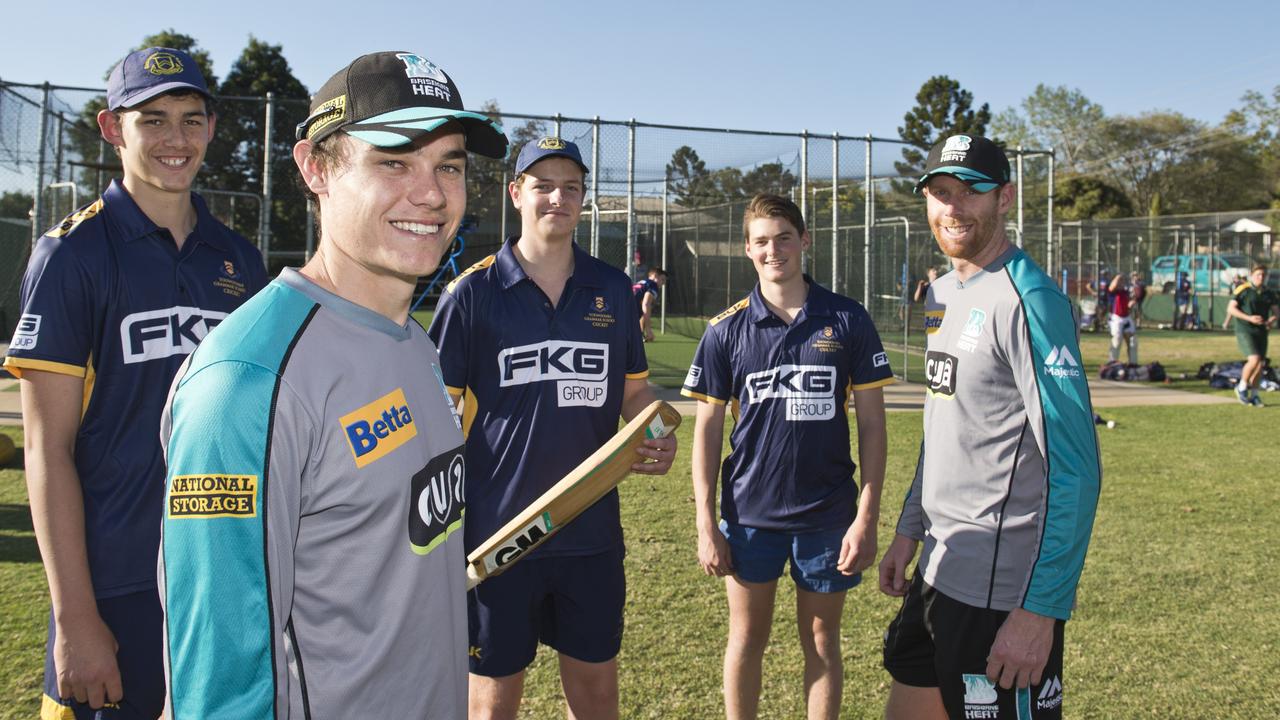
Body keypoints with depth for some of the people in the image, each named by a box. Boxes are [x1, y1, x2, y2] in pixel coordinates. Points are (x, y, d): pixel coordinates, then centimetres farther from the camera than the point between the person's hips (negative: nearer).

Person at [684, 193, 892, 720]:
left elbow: (871, 423, -2)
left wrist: (867, 516, -7)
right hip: (749, 513, 1)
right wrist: (706, 524, -3)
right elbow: (707, 428, 1)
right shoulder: (726, 329, -2)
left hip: (828, 513, 0)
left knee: (822, 640, 13)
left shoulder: (848, 320, -3)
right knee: (747, 638, 13)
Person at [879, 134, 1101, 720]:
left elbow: (1074, 467, -20)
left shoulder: (1025, 299, -16)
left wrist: (1042, 609, -22)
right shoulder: (944, 293, 11)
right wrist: (910, 528, 17)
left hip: (1004, 589, -8)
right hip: (939, 567, 9)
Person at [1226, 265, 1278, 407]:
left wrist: (1271, 320, -10)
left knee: (1260, 364, 6)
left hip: (1261, 332, 5)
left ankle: (1253, 394, 21)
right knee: (1254, 359, -20)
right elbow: (1231, 308, -9)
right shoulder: (1243, 290, -6)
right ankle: (1242, 387, 3)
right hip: (1244, 331, -5)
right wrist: (1249, 318, -19)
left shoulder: (1270, 293, 8)